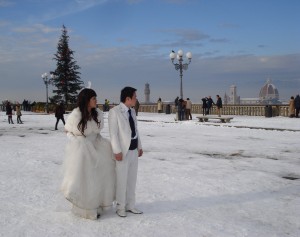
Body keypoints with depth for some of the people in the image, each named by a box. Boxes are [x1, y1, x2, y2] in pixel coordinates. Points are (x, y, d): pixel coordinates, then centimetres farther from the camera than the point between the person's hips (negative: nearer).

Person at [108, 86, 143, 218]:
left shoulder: (132, 111, 11)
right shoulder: (114, 111, -11)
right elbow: (113, 133, -14)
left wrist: (139, 146, 15)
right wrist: (117, 151, -18)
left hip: (134, 150, 7)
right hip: (123, 151, -7)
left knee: (132, 179, 14)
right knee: (121, 180, 2)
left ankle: (130, 205, 26)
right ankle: (120, 207, 16)